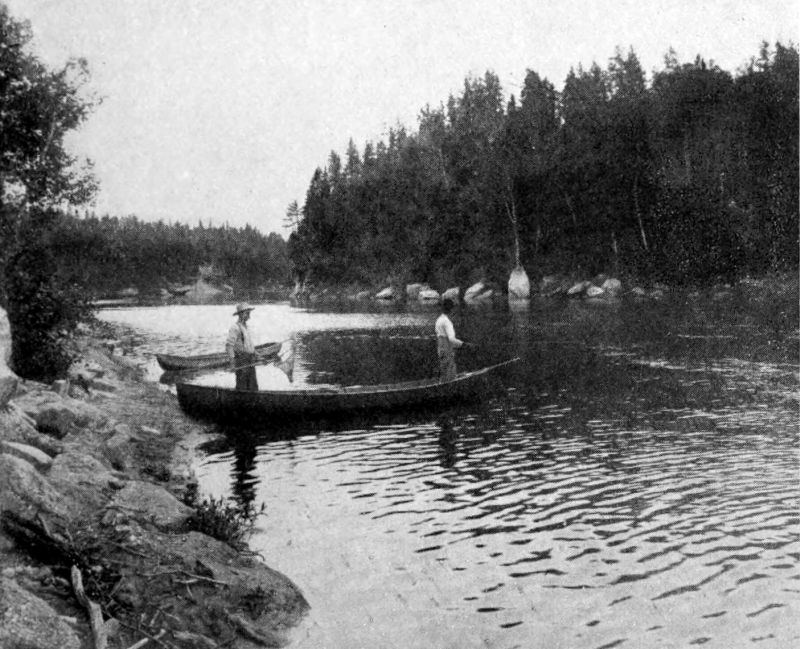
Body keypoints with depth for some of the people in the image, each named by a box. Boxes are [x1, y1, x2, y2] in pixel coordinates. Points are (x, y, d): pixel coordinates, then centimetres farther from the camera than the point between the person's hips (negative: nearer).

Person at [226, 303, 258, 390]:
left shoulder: (245, 326, 16)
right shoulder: (235, 327, -11)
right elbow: (229, 346, -17)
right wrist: (232, 364, -21)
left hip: (250, 362, 8)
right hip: (241, 362, -8)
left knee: (253, 388, 8)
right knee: (242, 388, -4)